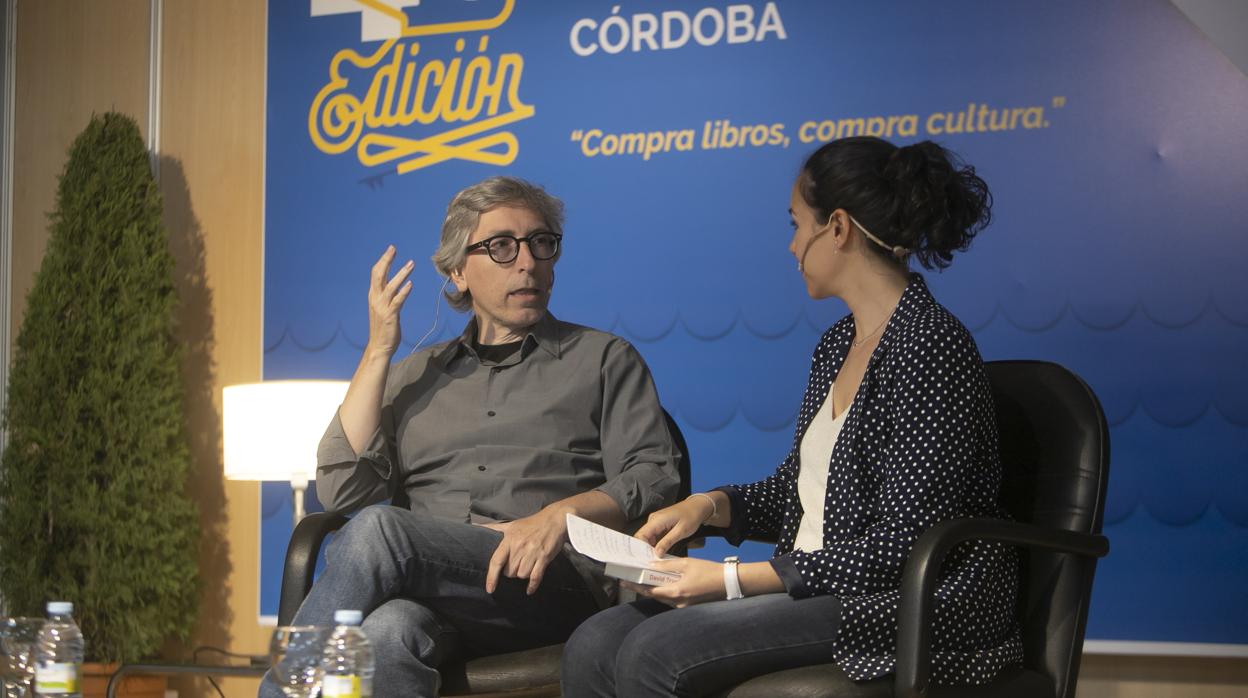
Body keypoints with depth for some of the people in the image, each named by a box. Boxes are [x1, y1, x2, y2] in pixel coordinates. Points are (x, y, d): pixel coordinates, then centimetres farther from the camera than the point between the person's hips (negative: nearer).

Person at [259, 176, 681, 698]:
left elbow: (654, 477, 5)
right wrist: (379, 350, 10)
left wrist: (561, 515, -14)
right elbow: (340, 489, 13)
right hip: (432, 601, 2)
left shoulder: (604, 359, 20)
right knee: (388, 631, -39)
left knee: (376, 530, -30)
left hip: (553, 586, -2)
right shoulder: (417, 374, 26)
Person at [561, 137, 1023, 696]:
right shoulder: (837, 346, 14)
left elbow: (903, 546, -20)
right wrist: (709, 506, 4)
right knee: (592, 648, -11)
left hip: (907, 604, -8)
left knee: (655, 653, -26)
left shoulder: (930, 348, -15)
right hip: (819, 585, 8)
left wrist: (733, 579, -19)